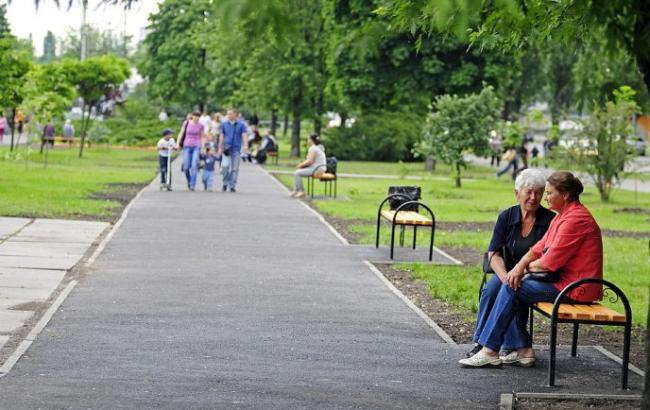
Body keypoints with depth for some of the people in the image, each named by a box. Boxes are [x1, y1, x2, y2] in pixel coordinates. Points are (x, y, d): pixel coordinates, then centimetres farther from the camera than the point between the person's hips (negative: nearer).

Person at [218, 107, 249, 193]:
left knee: (234, 168, 1)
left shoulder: (241, 124, 0)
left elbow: (244, 136, -7)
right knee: (225, 166, -15)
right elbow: (222, 136, 13)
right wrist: (220, 148, 10)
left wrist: (245, 147, -22)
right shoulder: (224, 124, 7)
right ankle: (225, 183, 4)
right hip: (226, 149, 1)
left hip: (236, 149, -1)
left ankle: (232, 186, 9)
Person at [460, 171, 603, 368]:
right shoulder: (563, 216, 16)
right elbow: (540, 248, 15)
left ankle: (490, 351, -8)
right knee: (512, 285, 6)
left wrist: (528, 267, -2)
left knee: (511, 289, -12)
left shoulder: (575, 219, -18)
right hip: (563, 280, 11)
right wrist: (519, 267, -2)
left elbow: (550, 262, -21)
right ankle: (524, 350, 4)